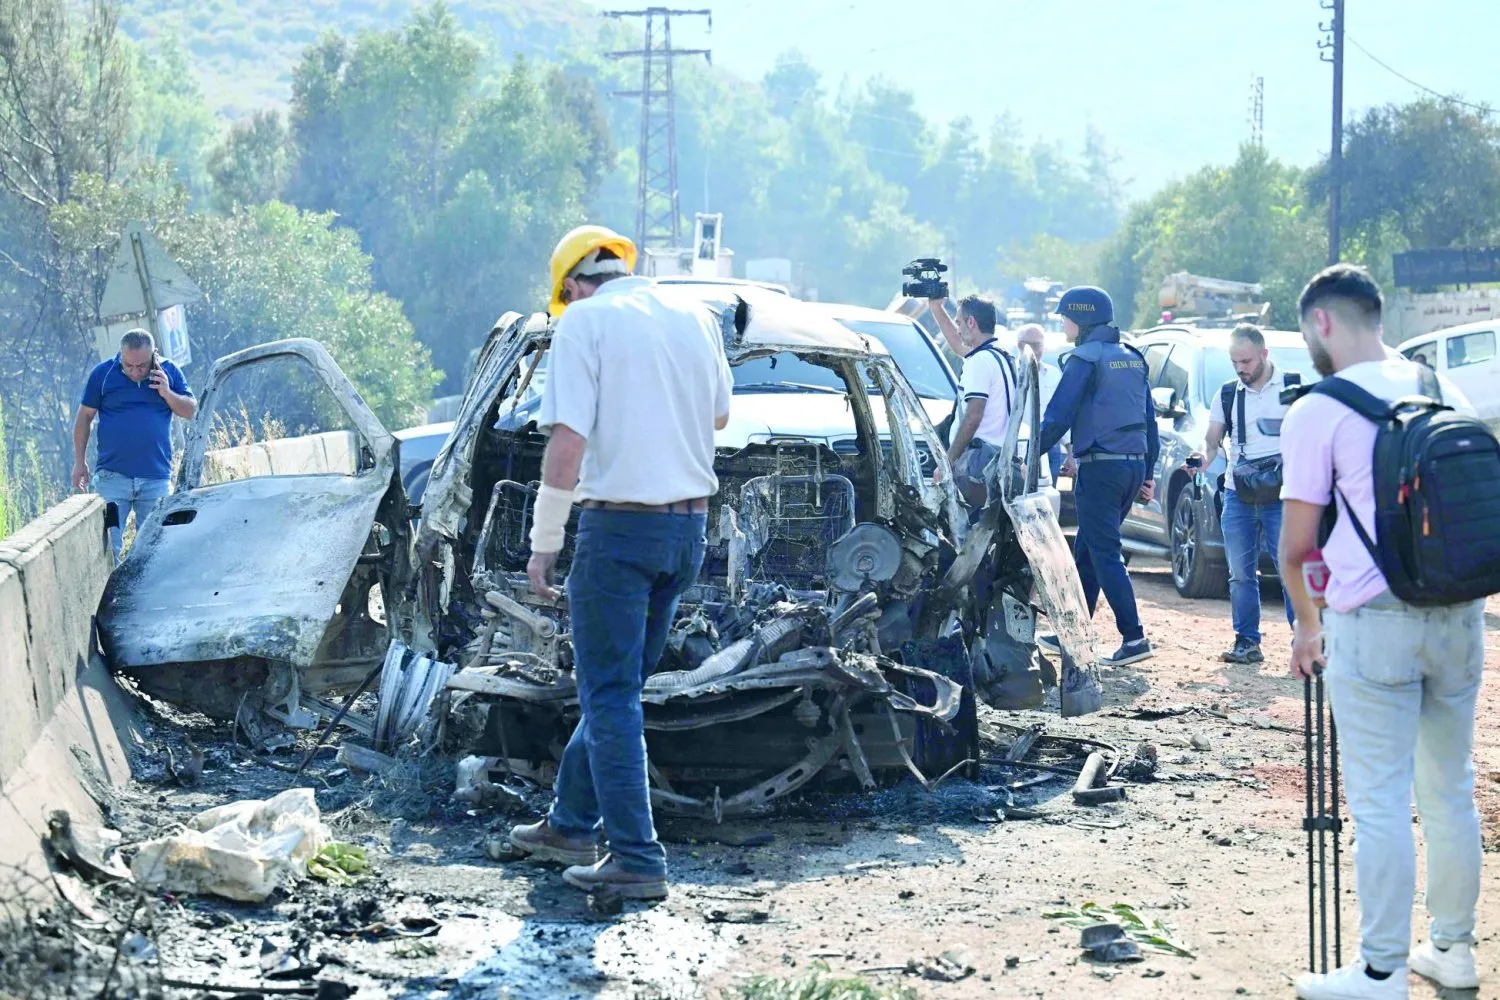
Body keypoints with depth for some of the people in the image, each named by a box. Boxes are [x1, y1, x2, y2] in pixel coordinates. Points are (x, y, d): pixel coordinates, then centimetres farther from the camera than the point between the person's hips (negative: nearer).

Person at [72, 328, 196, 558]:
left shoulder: (169, 372, 4)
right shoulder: (103, 373, 0)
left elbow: (191, 411, 7)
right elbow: (84, 417, 6)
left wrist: (167, 394, -11)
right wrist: (80, 463, 4)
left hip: (156, 478, 2)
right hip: (112, 476, -1)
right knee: (107, 544, -4)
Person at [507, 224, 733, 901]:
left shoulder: (586, 320, -8)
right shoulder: (695, 317, 10)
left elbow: (569, 439, -16)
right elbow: (718, 417, 23)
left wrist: (544, 541, -9)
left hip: (619, 523, -6)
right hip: (691, 522, 6)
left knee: (610, 694, 0)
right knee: (621, 683, 18)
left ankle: (637, 859, -3)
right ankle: (571, 822, 30)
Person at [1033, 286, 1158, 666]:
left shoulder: (1086, 359, -9)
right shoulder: (1132, 359, 15)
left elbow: (1057, 417, -13)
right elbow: (1149, 419, 18)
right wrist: (1148, 473, 21)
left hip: (1099, 467, -8)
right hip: (1134, 465, 8)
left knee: (1105, 556, -6)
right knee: (1085, 553, 16)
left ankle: (1134, 638, -13)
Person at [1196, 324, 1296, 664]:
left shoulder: (1295, 387, 3)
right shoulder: (1227, 394, 14)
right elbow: (1212, 441, 13)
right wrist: (1203, 457, -10)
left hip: (1282, 496, -4)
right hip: (1237, 496, 4)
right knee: (1241, 573, 5)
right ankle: (1247, 642, 11)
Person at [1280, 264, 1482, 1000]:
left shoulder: (1317, 413, -6)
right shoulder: (1445, 390, 11)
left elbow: (1296, 545, -3)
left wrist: (1306, 624, 12)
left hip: (1373, 622, -5)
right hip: (1459, 614, 6)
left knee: (1380, 802, -1)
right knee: (1450, 791, 15)